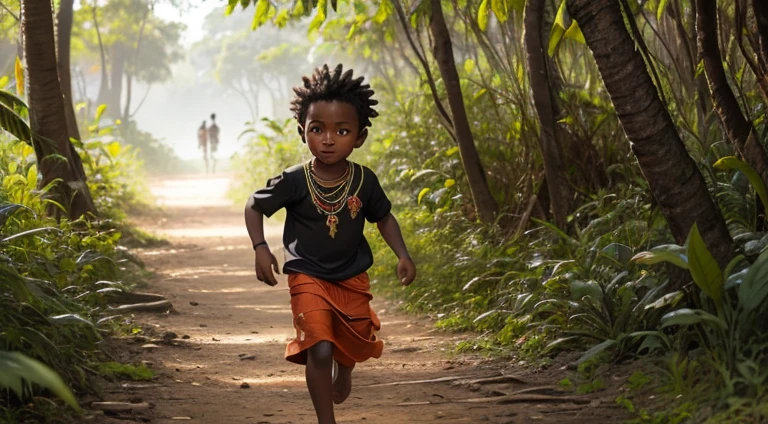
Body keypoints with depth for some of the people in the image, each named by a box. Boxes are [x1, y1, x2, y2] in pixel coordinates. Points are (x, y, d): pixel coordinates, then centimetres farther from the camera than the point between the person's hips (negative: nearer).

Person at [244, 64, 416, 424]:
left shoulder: (364, 181, -11)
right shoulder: (294, 181, -18)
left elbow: (383, 218, 7)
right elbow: (254, 208, -5)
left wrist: (402, 255, -5)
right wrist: (260, 249, -17)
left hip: (352, 279, 4)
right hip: (308, 279, -4)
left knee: (354, 346, 21)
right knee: (319, 350, -19)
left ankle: (343, 368, 59)